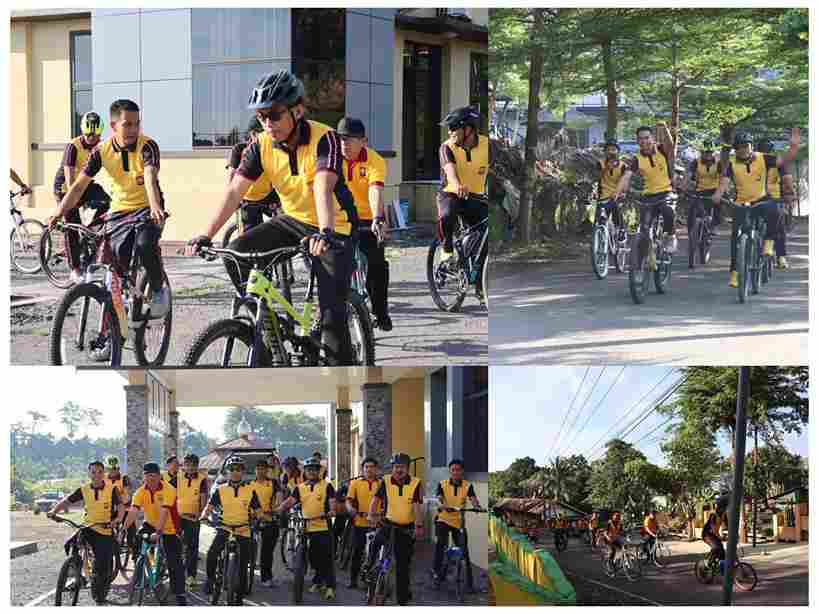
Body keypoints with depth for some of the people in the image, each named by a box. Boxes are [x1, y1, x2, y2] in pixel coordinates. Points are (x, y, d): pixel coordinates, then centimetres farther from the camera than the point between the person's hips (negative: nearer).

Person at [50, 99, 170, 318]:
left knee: (144, 245, -32)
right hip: (119, 211, 4)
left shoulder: (147, 146, -16)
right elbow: (79, 185, -5)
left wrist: (155, 206, -52)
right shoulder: (102, 151, -7)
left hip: (146, 209, -4)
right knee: (117, 263, -6)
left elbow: (150, 177, -34)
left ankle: (159, 289, -6)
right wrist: (58, 213, -16)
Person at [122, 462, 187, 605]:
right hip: (150, 525, 4)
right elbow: (133, 511, -21)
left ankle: (180, 596, 5)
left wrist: (158, 532, -45)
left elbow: (164, 513, -35)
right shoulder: (141, 491, -12)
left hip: (169, 529, -4)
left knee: (174, 564, -5)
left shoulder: (168, 490, -24)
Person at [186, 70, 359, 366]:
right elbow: (235, 190, -16)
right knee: (236, 251, -17)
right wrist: (206, 235, -28)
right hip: (292, 220, 5)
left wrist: (326, 233, -55)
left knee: (332, 314, -13)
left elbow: (323, 188, -39)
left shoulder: (324, 139, -24)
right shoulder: (261, 145, -9)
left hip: (334, 230, -5)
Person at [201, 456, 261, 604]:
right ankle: (210, 578, -3)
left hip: (243, 531, 1)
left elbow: (257, 511, 4)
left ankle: (239, 598, 15)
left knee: (242, 566, 2)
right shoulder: (221, 490, 4)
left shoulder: (250, 490, 3)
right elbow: (209, 506, -1)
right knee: (212, 553, -28)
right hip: (224, 529, -1)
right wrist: (204, 516, -22)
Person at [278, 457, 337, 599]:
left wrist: (331, 511, -27)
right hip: (308, 528, 4)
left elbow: (332, 502, -6)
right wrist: (277, 511, -16)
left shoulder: (327, 486, 4)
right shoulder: (300, 488, 13)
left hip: (324, 527, -4)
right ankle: (319, 582, 28)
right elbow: (290, 501, 1)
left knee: (327, 558, -7)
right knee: (312, 557, 11)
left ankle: (330, 586, -7)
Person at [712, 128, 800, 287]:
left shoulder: (763, 159, -4)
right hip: (742, 204, 1)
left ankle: (768, 241, -11)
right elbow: (725, 180, -19)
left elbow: (785, 160, -10)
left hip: (762, 201, -1)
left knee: (775, 211, -34)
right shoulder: (732, 163, -5)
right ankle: (734, 271, -2)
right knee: (737, 235, -12)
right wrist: (718, 194, -40)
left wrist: (794, 146, -28)